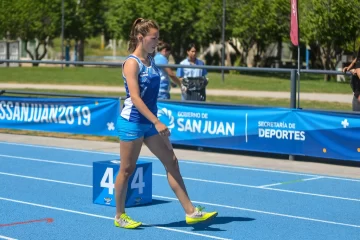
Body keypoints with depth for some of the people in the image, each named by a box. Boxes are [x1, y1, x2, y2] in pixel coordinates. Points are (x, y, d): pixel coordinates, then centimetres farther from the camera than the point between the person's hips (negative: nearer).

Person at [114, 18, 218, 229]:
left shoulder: (151, 61, 9)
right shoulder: (132, 63, -15)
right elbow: (135, 97, -23)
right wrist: (157, 122, -28)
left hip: (149, 123, 8)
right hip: (132, 122, -8)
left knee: (172, 162, 3)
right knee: (127, 169, 3)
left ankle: (190, 212, 4)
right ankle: (120, 216, 18)